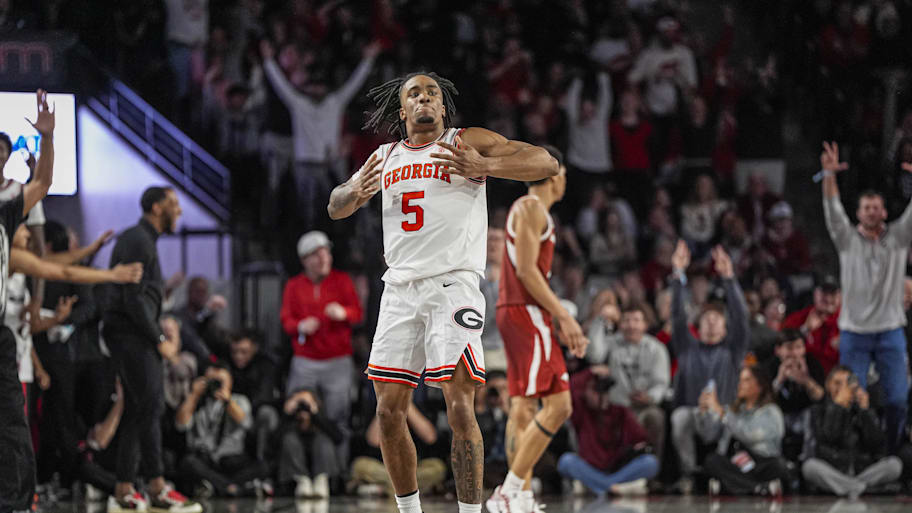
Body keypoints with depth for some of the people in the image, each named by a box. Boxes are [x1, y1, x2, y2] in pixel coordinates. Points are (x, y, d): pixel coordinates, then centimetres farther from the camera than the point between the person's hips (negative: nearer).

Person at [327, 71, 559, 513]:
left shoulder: (468, 143, 2)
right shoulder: (385, 158, 18)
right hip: (400, 289, 5)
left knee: (460, 407, -14)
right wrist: (357, 191, 1)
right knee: (389, 410, 3)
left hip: (453, 285, -5)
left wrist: (484, 168, -23)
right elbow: (336, 208, 26)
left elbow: (546, 164, -7)